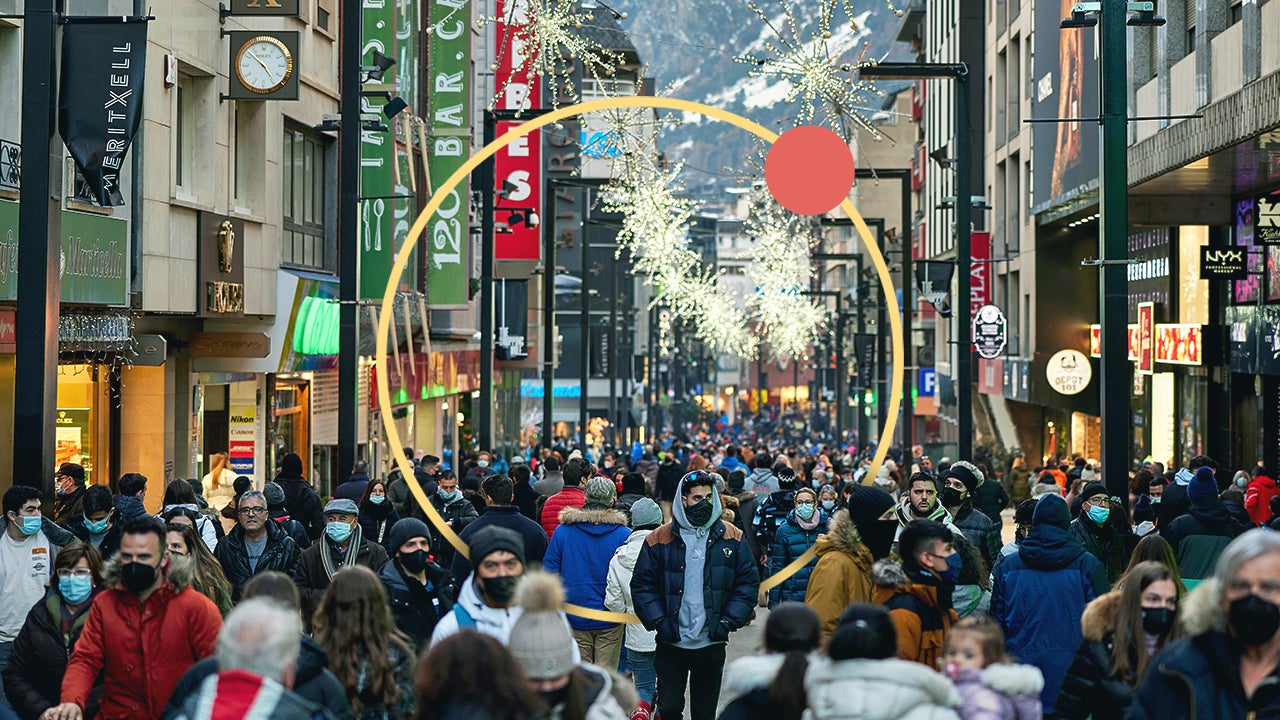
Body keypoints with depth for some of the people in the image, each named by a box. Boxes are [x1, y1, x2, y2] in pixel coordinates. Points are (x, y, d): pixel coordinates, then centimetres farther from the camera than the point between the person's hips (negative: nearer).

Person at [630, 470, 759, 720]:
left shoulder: (732, 538, 1)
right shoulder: (659, 540, -2)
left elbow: (748, 582, 3)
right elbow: (642, 585, 0)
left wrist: (728, 621, -8)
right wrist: (659, 621, -12)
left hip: (712, 643, 1)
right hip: (671, 643, -1)